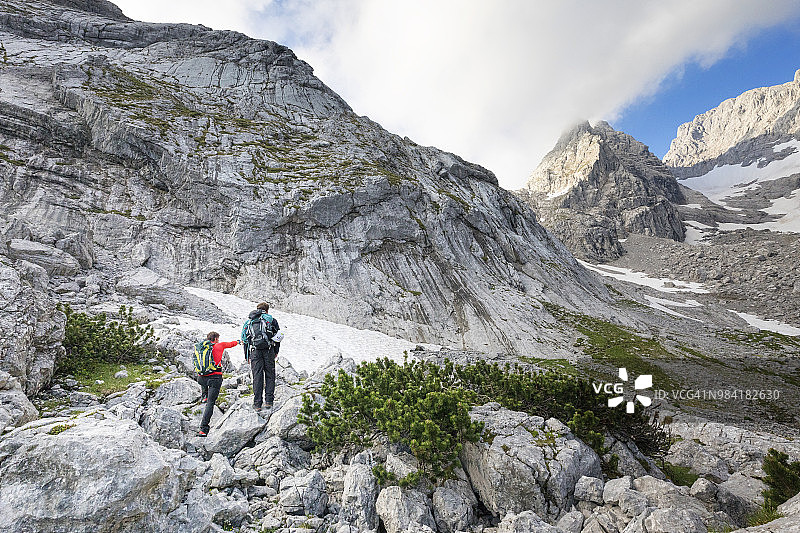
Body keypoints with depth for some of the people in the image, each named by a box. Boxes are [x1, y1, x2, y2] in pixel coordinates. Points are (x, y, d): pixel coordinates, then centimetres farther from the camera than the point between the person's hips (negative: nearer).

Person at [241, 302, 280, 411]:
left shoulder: (248, 322, 20)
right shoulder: (271, 319, 11)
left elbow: (245, 340, 17)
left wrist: (247, 356, 20)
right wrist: (276, 351, 14)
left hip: (254, 351, 2)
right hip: (268, 350, -2)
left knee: (257, 377, 4)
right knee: (270, 375, 7)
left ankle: (257, 404, 4)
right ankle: (268, 401, 3)